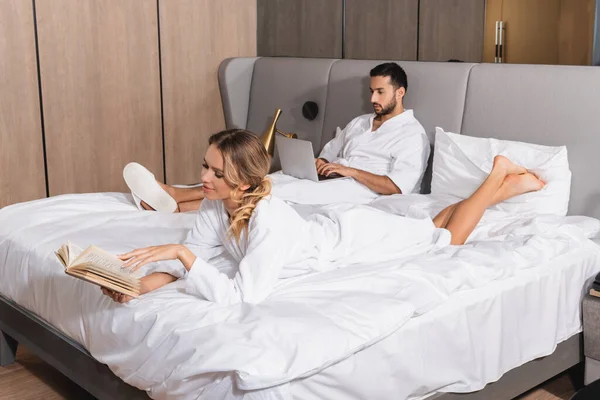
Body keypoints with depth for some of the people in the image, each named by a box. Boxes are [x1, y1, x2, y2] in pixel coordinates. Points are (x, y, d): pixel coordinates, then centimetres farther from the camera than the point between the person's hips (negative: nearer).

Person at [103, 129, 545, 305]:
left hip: (357, 235, -6)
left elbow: (241, 295, -49)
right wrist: (148, 283, -33)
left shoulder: (268, 220, -44)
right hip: (335, 225, 6)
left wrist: (181, 252, -51)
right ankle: (506, 185, 42)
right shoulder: (215, 207, -22)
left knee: (446, 238, 18)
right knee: (431, 228, 28)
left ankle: (500, 178, 35)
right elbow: (194, 255, -15)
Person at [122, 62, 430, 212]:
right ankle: (171, 195, -29)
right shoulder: (359, 123, 24)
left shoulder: (412, 134, -1)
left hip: (362, 193, -8)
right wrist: (321, 164, 3)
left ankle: (174, 205, -35)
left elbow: (398, 186, -14)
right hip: (329, 187, 8)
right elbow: (327, 154, 28)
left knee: (281, 191, -28)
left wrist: (349, 170, -14)